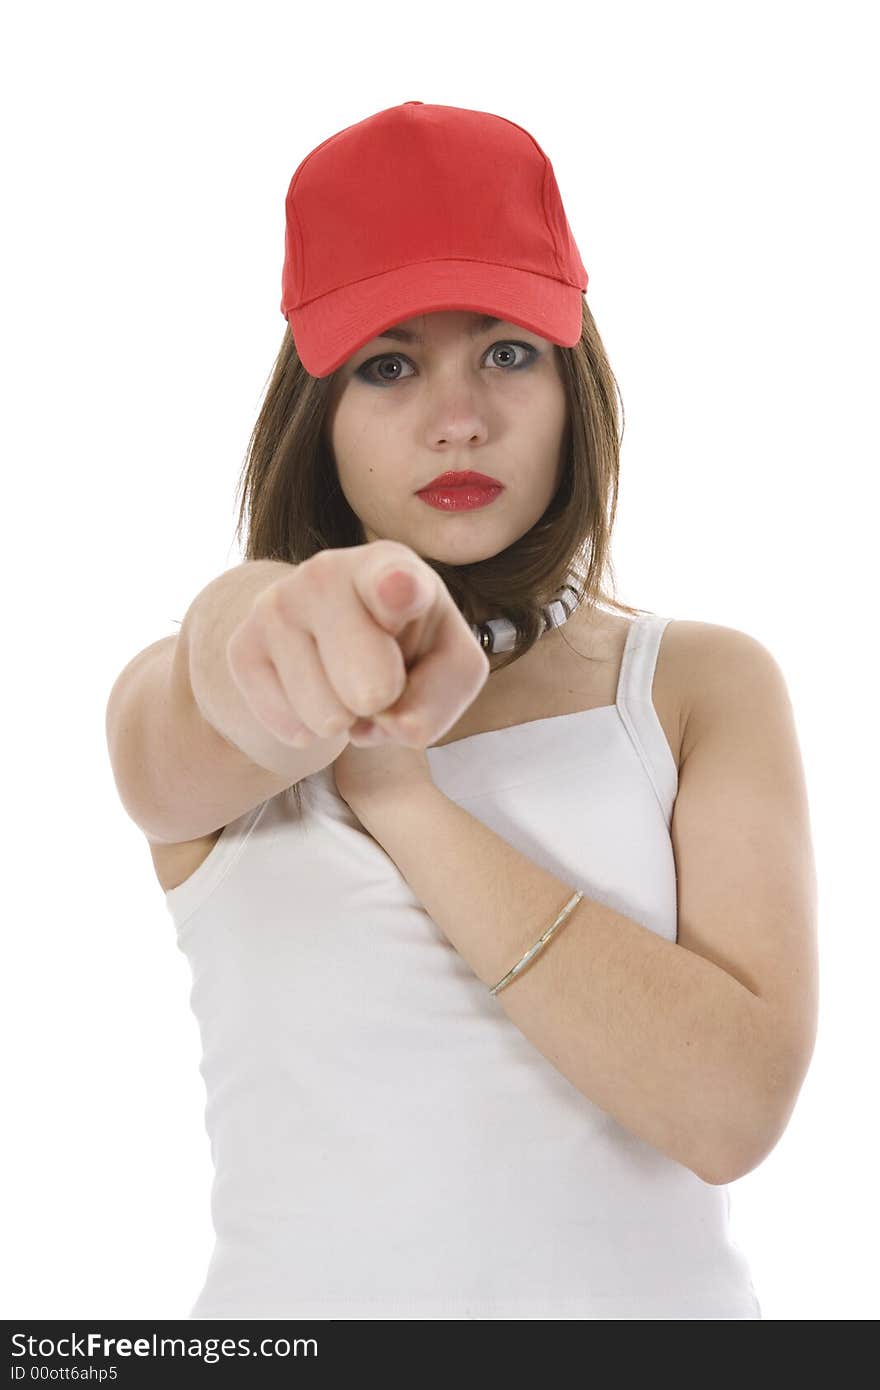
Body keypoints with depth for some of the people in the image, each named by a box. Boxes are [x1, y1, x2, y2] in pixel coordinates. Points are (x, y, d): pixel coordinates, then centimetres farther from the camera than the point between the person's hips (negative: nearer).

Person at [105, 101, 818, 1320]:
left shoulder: (708, 683, -5)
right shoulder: (177, 698, -5)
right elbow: (173, 764, -29)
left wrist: (394, 785, -24)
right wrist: (262, 629, -51)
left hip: (648, 1288, 1)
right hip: (297, 1295, 0)